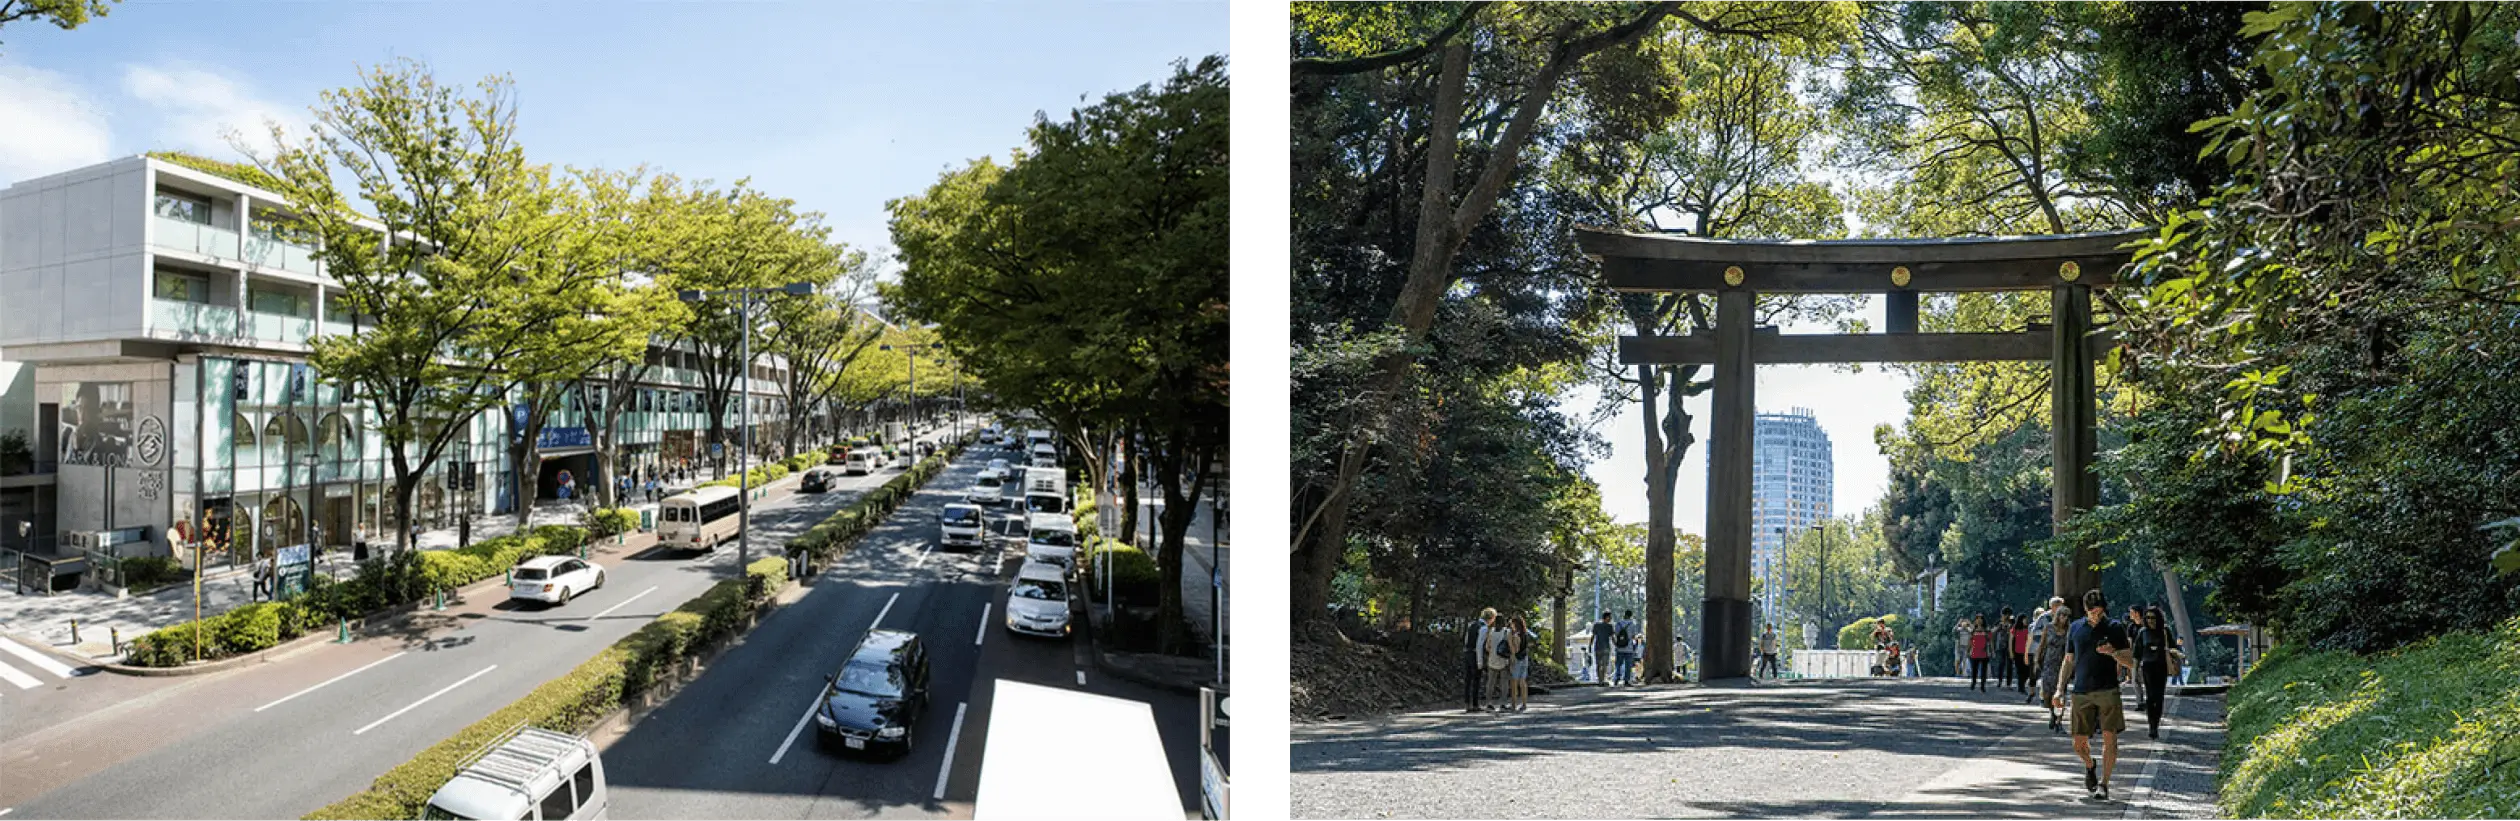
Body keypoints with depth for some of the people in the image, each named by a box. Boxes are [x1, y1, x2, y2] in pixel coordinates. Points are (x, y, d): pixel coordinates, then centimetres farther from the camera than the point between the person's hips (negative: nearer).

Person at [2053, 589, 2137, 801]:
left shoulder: (2115, 628, 3)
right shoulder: (2075, 628, 10)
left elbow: (2130, 662, 4)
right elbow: (2068, 662, 16)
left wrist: (2113, 653, -17)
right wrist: (2060, 690, 9)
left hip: (2108, 691, -2)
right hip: (2081, 692, 2)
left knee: (2109, 737, -11)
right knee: (2079, 743, 3)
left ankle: (2103, 783, -1)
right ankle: (2089, 766, 34)